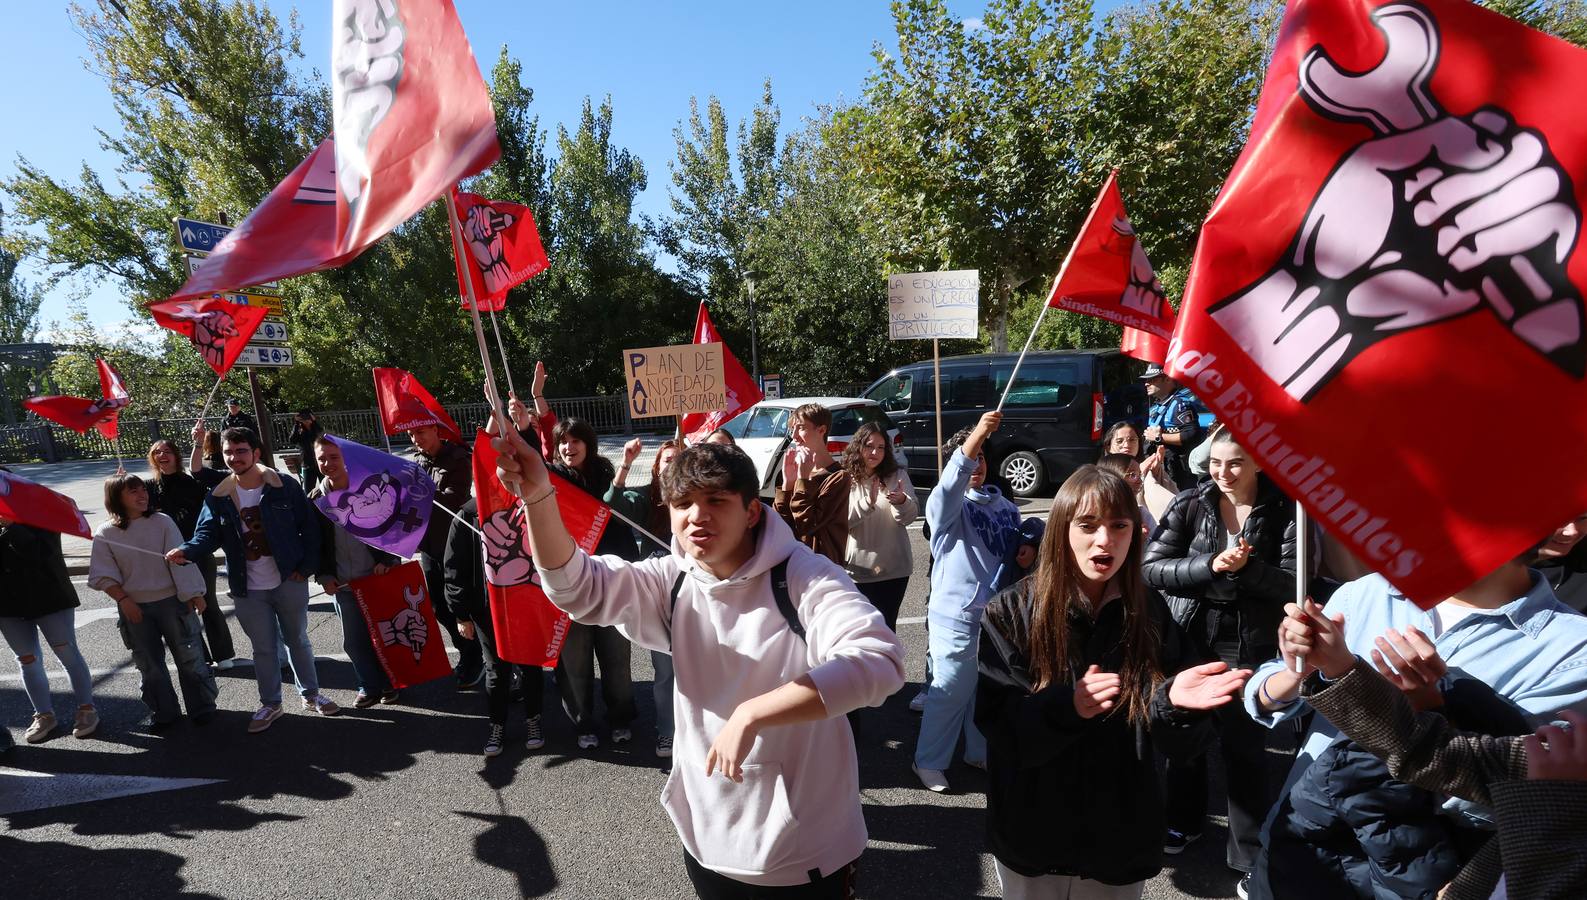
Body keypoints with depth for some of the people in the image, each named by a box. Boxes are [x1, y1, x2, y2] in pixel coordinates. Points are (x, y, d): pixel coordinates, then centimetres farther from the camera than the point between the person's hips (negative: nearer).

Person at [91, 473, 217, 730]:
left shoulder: (162, 522, -6)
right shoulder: (105, 534, -3)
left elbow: (180, 560, -8)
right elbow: (103, 575, -1)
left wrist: (193, 593, -10)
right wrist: (123, 599, -12)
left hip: (171, 601, -1)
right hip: (134, 608, 1)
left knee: (188, 657, 7)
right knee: (150, 664, 12)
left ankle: (202, 707, 21)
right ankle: (164, 713, 28)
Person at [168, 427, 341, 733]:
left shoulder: (285, 486, -8)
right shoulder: (218, 497, -1)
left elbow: (309, 526, -5)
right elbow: (208, 533, -6)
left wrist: (307, 566, -10)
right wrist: (186, 549, -28)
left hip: (289, 582, -2)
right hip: (248, 591, 2)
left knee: (298, 640, 14)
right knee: (263, 648, 13)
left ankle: (311, 695, 30)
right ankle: (270, 704, 29)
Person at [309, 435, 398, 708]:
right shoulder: (314, 500, 0)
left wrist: (386, 559, -11)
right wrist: (324, 576, -3)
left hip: (379, 575, -2)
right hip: (343, 583, 2)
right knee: (354, 640, 6)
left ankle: (390, 682, 26)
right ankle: (370, 686, 24)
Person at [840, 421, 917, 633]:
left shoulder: (897, 476, 0)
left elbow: (910, 516, -8)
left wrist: (902, 502, -31)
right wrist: (867, 503, -26)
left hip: (893, 568, 0)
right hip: (857, 569, 0)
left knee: (886, 625, 9)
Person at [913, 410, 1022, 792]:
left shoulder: (1005, 505, 7)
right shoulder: (948, 504, -12)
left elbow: (1017, 546, 19)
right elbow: (952, 482, -35)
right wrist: (977, 435, -49)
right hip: (956, 616, -6)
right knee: (950, 692, 4)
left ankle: (979, 752, 40)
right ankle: (929, 762, 22)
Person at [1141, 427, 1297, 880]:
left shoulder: (1285, 511, -6)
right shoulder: (1189, 504, -6)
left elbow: (1293, 586, -10)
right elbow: (1153, 567, -11)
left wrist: (1249, 567, -26)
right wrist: (1209, 566, -23)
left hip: (1251, 647, -1)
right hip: (1188, 638, 2)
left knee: (1245, 746, 6)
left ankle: (1251, 855, 28)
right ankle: (1183, 819, 41)